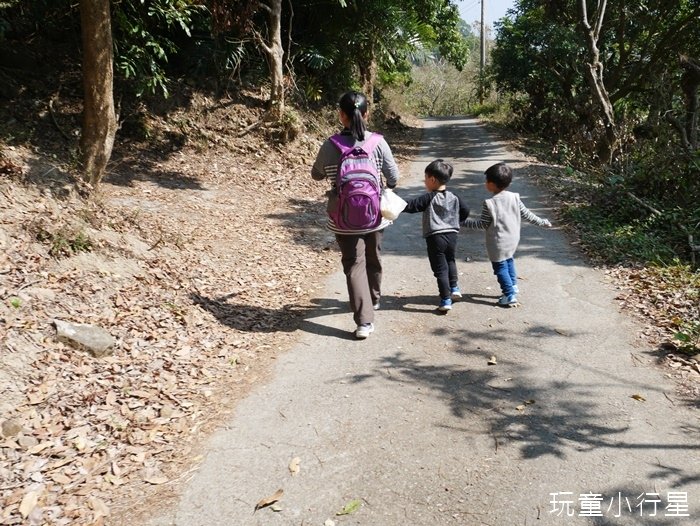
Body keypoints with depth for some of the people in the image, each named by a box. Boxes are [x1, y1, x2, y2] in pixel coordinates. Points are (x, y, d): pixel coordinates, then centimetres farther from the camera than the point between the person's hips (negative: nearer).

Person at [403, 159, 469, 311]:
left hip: (435, 237, -5)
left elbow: (411, 206, -16)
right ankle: (454, 288, 33)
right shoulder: (454, 197, 5)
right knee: (450, 261, 29)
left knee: (440, 268, 0)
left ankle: (446, 300, 1)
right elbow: (465, 212, 11)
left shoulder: (429, 198, -12)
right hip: (452, 235, 5)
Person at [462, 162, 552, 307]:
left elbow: (482, 224, -15)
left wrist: (464, 222, -6)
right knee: (509, 261, 29)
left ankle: (510, 296, 6)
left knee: (500, 268, 6)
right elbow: (526, 215, 3)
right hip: (513, 240, 7)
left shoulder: (489, 203, -20)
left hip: (498, 244, -6)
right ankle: (513, 286, 40)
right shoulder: (514, 198, -4)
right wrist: (542, 222, 18)